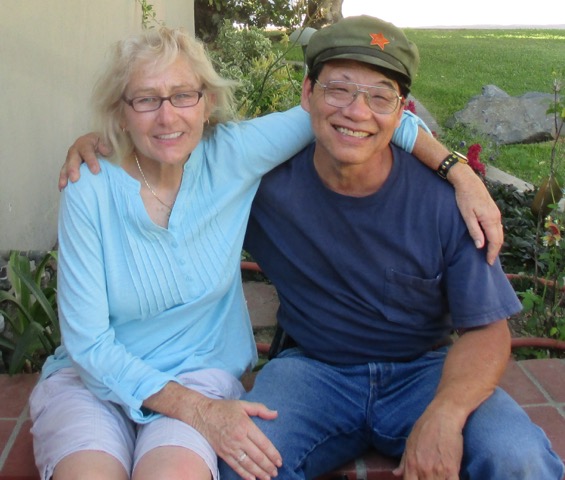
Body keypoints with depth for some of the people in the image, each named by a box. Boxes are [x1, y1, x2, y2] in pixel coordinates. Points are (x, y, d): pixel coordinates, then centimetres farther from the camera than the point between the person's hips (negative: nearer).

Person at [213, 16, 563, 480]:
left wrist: (444, 415, -28)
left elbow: (486, 328, -10)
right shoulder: (267, 181, -11)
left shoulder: (443, 197, -12)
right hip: (313, 368, 0)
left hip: (424, 369, 1)